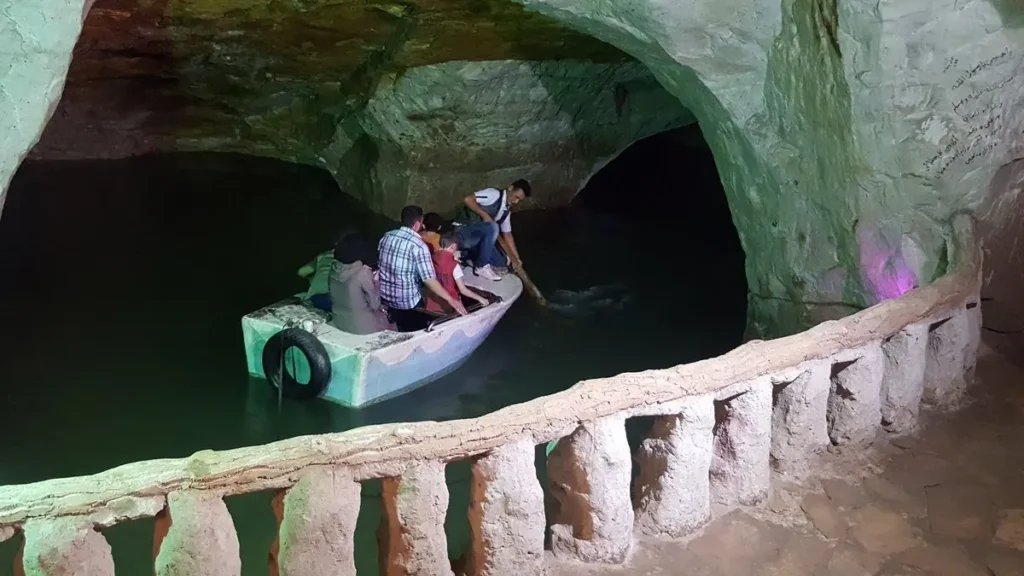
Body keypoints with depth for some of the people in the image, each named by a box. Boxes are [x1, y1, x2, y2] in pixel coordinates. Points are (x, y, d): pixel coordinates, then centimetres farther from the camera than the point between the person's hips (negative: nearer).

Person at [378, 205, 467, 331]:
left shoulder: (387, 236, -2)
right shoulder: (419, 246, -21)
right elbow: (429, 280, -25)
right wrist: (450, 299, -20)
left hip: (384, 296, 6)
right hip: (408, 302, -6)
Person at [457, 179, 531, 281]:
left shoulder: (506, 211, 11)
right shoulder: (494, 194, -13)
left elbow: (507, 235, 13)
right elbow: (467, 199, -24)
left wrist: (515, 258, 8)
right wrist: (484, 215, -24)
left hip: (478, 237, 8)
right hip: (463, 233, -8)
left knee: (501, 262, -1)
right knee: (492, 227, -33)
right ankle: (482, 266, -20)